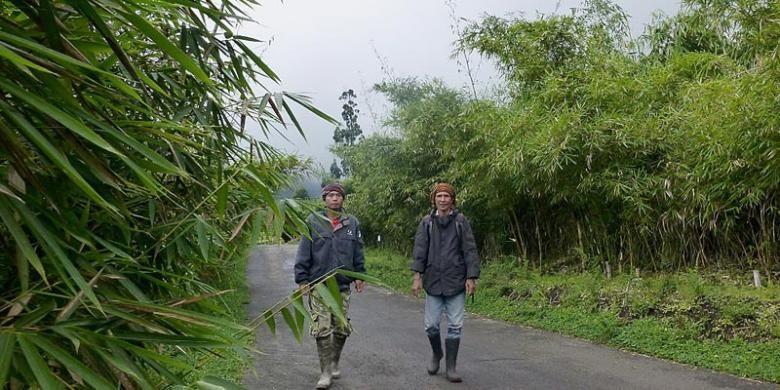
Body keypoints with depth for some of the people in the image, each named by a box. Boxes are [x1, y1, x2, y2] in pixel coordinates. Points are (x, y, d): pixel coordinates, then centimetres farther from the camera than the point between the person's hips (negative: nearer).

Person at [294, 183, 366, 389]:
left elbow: (358, 253, 11)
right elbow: (303, 254, -2)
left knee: (341, 328, 10)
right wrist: (302, 279, -6)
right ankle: (325, 372, 8)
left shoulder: (352, 223, 5)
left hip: (343, 285, 3)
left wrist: (359, 276, 6)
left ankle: (334, 364, 31)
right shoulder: (313, 221, -3)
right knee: (322, 330, -3)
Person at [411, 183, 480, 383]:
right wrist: (417, 275, -10)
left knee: (455, 326, 3)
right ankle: (436, 353, 34)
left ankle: (451, 367, 15)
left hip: (456, 282, -1)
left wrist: (471, 278, -8)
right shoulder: (426, 222, 5)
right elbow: (419, 250, 0)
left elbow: (470, 251, -2)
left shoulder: (461, 222, 1)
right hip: (433, 282, 1)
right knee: (431, 325, 6)